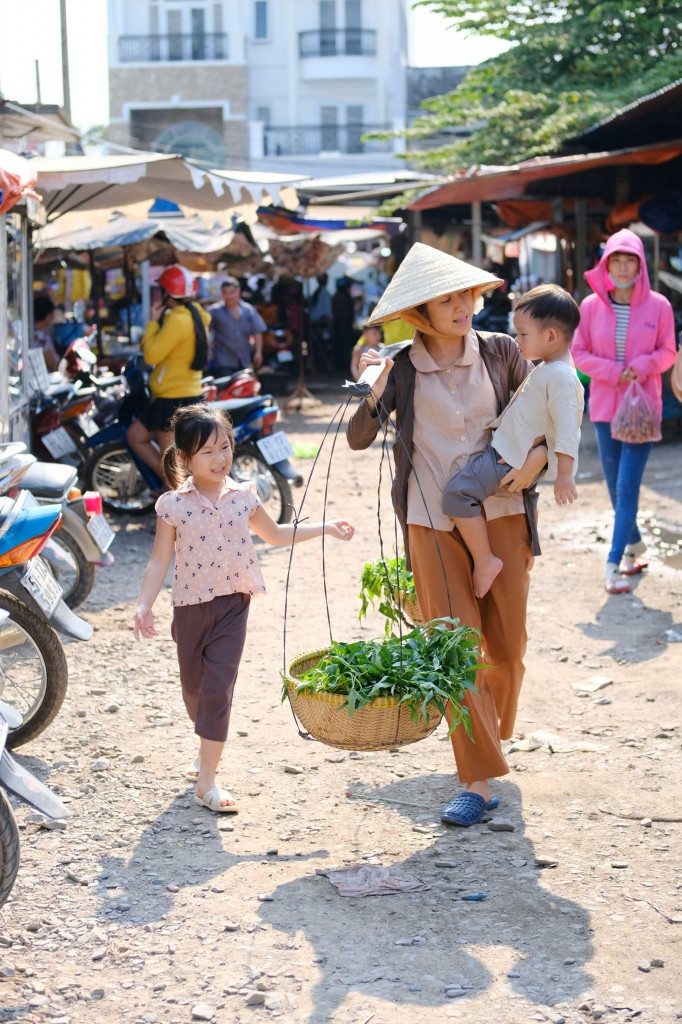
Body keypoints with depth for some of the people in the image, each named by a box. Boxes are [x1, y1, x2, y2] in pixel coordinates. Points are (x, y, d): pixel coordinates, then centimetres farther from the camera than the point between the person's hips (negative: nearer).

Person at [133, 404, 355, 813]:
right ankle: (208, 750, 42)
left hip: (232, 605, 0)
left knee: (218, 688, -7)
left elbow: (275, 534, 18)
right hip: (190, 606, 0)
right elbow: (160, 560, -3)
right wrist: (144, 606, -14)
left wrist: (326, 527, 16)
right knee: (194, 687, 14)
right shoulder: (173, 506, -8)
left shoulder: (243, 497, 0)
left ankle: (207, 780, -5)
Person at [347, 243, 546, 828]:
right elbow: (358, 439, -8)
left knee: (507, 645, 9)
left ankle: (496, 734, 39)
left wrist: (536, 458, -7)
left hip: (500, 515, 1)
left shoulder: (499, 352, 0)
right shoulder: (402, 369, -3)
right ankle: (478, 783, -2)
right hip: (433, 522, -1)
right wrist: (372, 396, -26)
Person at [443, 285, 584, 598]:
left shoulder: (561, 377, -21)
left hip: (505, 460, -11)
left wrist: (564, 476, -29)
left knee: (457, 491, -24)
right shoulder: (548, 369, 11)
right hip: (501, 447, 11)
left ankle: (484, 561, -15)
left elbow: (567, 428, -26)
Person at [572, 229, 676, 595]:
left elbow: (668, 352, 3)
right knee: (615, 487, 11)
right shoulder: (591, 306, -2)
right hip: (604, 406, 3)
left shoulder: (658, 306, -5)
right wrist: (613, 371, -13)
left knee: (627, 486, -9)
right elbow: (578, 352, 2)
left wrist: (643, 366, -17)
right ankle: (634, 545, 33)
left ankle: (614, 562, -8)